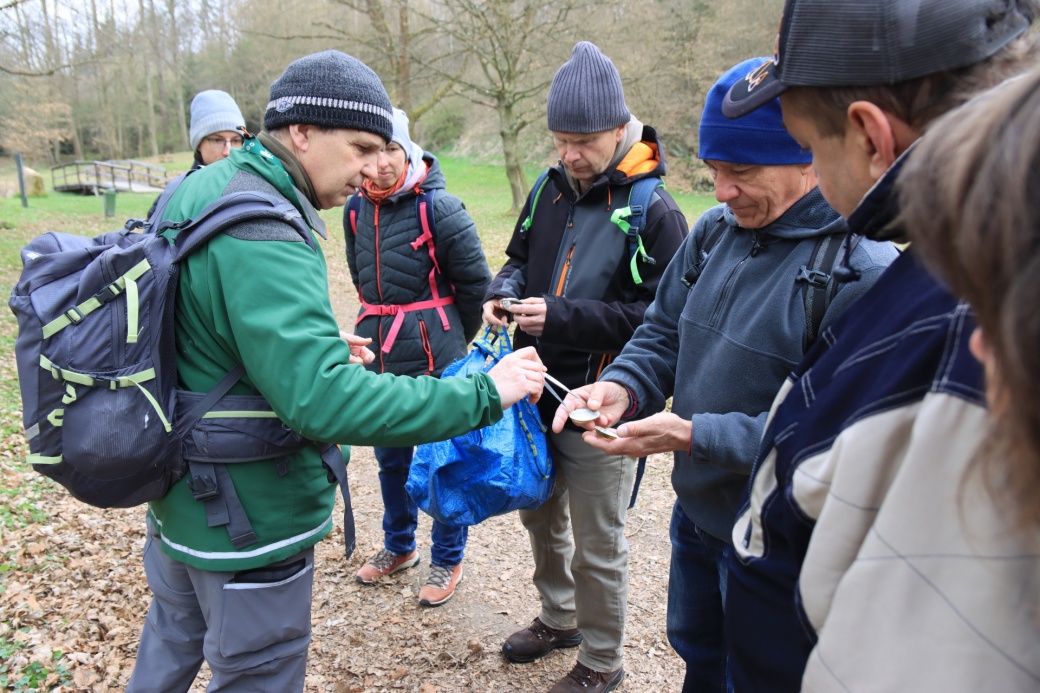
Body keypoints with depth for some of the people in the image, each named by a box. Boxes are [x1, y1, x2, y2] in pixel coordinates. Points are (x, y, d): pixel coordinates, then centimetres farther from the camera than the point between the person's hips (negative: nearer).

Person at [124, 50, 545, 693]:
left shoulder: (195, 189, 2)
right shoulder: (262, 237, -29)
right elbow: (322, 399, -38)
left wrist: (320, 346, 9)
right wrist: (481, 394, -33)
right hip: (247, 521, -9)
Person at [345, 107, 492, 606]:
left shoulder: (438, 207, -14)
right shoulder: (356, 210, 4)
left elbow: (476, 282, -7)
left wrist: (452, 338, 4)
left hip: (434, 358, -6)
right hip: (379, 353, 6)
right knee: (390, 457, 18)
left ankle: (447, 560, 25)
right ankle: (399, 546, 40)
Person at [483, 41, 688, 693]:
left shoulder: (654, 211, -15)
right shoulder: (550, 189, 5)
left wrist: (563, 316, -26)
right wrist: (505, 290, -4)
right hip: (537, 392, 7)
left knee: (597, 547, 9)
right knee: (540, 515, 23)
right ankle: (559, 619, 49)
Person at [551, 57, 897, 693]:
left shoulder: (863, 270, -24)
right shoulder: (716, 230, -3)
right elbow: (664, 333, 5)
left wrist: (695, 435, -31)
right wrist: (624, 385, -15)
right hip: (696, 509, 6)